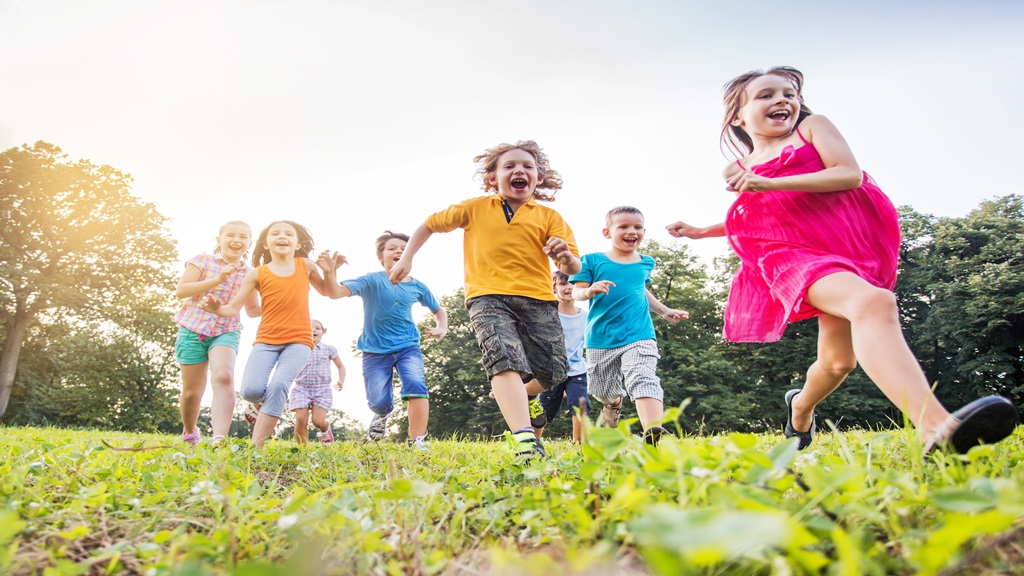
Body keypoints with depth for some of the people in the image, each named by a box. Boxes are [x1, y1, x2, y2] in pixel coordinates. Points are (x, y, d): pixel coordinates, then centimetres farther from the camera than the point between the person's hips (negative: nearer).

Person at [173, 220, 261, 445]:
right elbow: (181, 290, -11)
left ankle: (219, 439, -37)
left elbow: (252, 309, 17)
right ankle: (189, 433, 36)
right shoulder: (202, 261, 0)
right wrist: (217, 279, -19)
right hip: (193, 329, 0)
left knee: (224, 377, -28)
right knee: (192, 391, 7)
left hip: (227, 332, 1)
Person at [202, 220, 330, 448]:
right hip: (266, 340, 1)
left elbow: (327, 291, 23)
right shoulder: (257, 274, 3)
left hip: (299, 341, 0)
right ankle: (263, 404, 19)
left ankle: (255, 447, -17)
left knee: (278, 385, -25)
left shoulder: (306, 265, 8)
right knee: (251, 390, -20)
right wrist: (217, 308, -22)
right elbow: (234, 308, 1)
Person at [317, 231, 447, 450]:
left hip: (408, 347, 1)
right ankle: (383, 414, 35)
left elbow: (438, 310, 19)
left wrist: (442, 327, -3)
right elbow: (336, 292, -21)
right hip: (375, 350, -1)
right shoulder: (372, 280, -7)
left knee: (416, 385, -26)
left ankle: (417, 443, -23)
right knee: (379, 402, -6)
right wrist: (329, 273, -42)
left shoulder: (418, 287, 1)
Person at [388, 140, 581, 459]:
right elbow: (431, 224, 25)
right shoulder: (475, 208, 12)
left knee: (553, 371, -2)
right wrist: (406, 258, 16)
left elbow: (574, 267, 3)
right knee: (505, 359, -24)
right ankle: (525, 440, -35)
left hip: (537, 298, 2)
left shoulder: (549, 217, 10)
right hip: (488, 295, -2)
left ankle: (515, 397, 33)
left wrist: (567, 258, -21)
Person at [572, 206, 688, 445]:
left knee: (644, 379, -24)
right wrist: (589, 291, -28)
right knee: (603, 391, 14)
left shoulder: (645, 263, 13)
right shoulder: (593, 261, 1)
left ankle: (653, 433, -38)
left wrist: (664, 311, 29)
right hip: (601, 338, 0)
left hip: (639, 336, 1)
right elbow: (576, 292, -6)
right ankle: (614, 404, 50)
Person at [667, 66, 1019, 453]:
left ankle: (801, 407, 43)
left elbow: (851, 174, -7)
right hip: (793, 255, -2)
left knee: (839, 360, 7)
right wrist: (700, 231, 23)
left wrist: (770, 184, -16)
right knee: (872, 302, -33)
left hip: (845, 243, 2)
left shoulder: (813, 127, 9)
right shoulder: (742, 168, 15)